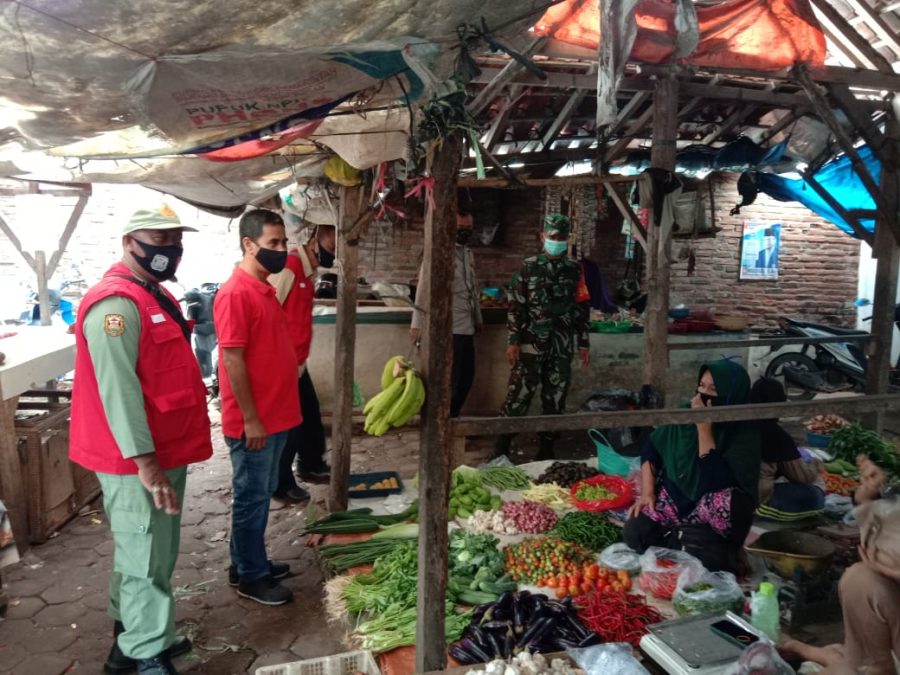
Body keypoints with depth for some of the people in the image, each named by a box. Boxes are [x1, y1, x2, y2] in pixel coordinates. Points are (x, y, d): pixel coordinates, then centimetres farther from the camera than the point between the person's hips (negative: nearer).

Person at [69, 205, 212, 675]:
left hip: (165, 453, 10)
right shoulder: (116, 302, -19)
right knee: (146, 562, 0)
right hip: (136, 461, -10)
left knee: (146, 555, 21)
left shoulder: (156, 297, 14)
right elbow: (117, 388, -26)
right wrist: (145, 462, -27)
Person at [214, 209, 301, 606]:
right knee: (251, 497, 5)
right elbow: (232, 360, -21)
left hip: (274, 416, 9)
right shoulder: (235, 294, -18)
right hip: (254, 422, -9)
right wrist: (250, 419, -19)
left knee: (262, 494, 19)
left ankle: (249, 563, 33)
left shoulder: (264, 289, 11)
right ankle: (251, 576, 19)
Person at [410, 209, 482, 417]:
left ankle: (452, 417, 26)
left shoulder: (469, 254, 15)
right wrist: (417, 324, -14)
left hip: (466, 327, 8)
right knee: (450, 379, -2)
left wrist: (478, 319, 22)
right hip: (448, 328, -8)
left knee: (467, 376, 11)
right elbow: (423, 290, -12)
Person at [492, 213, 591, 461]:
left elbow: (582, 309, 11)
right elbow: (515, 306, -2)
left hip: (562, 348, 3)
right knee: (518, 396, -4)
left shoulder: (574, 270, 9)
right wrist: (513, 341, -8)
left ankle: (546, 450, 21)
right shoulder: (528, 267, 1)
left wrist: (584, 343, 8)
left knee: (555, 400, 8)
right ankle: (500, 450, 5)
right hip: (531, 345, -3)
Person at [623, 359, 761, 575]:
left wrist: (704, 428, -28)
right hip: (674, 496, 4)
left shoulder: (745, 432, -18)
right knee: (634, 532, -20)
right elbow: (651, 449, 2)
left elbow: (715, 482, -29)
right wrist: (647, 492, -8)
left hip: (712, 515, -3)